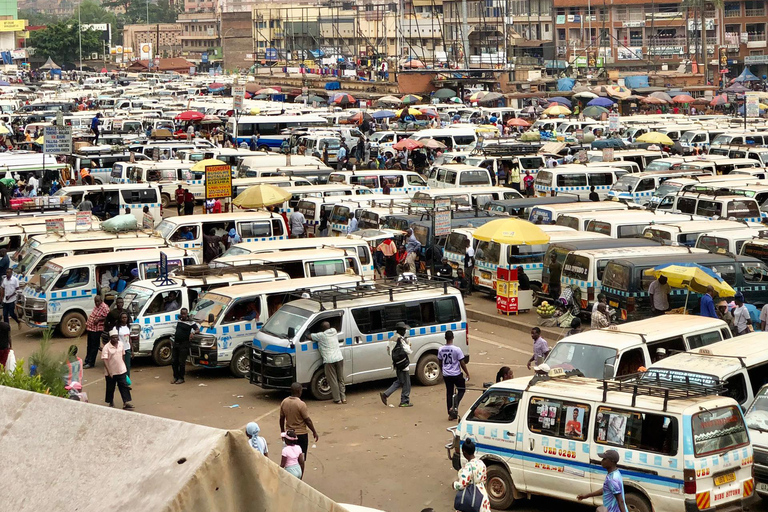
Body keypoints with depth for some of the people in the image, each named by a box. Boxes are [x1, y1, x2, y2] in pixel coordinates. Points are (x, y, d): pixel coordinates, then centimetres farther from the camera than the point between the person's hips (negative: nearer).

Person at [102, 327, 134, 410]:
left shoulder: (121, 344, 1)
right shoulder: (106, 347, -16)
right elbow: (105, 360, -19)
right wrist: (109, 371, -24)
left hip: (121, 370, 4)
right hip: (111, 372, -4)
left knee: (124, 386, -2)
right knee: (110, 388, 10)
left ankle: (126, 402, -2)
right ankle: (111, 403, 25)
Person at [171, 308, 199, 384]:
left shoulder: (190, 323, -5)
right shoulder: (179, 321, 12)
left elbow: (198, 329, -12)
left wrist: (193, 333, -27)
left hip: (183, 344, -6)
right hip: (175, 343, 6)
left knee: (181, 362, -4)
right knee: (173, 361, 8)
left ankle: (181, 378, 6)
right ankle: (175, 377, 18)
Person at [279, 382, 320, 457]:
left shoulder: (284, 402, -3)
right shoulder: (301, 404, -21)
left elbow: (282, 419, 7)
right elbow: (308, 420, -15)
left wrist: (282, 431, 20)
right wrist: (314, 432, -3)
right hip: (301, 434, -6)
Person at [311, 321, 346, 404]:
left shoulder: (321, 336, -7)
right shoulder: (334, 332, 10)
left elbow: (309, 336, -2)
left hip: (329, 361, -5)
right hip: (339, 358, 5)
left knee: (333, 381, 3)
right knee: (341, 379, 14)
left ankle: (337, 399, 5)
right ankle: (343, 397, 14)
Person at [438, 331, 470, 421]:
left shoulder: (440, 349, -3)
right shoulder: (457, 349, -17)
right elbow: (462, 363, -13)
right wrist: (467, 373, 0)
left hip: (446, 375, 4)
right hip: (456, 374, -4)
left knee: (449, 393, 13)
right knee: (462, 390, 16)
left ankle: (450, 414, 15)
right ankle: (455, 406, -6)